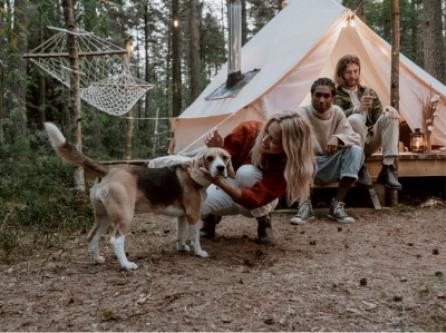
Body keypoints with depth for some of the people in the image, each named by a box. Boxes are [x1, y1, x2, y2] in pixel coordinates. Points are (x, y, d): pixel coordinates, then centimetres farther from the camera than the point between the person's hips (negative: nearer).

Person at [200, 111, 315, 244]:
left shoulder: (287, 164, -33)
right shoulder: (248, 130, -28)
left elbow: (255, 199, -41)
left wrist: (220, 183, -57)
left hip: (261, 201, -2)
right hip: (229, 187, 2)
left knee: (247, 173, -37)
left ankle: (263, 218, -7)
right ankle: (212, 216, 13)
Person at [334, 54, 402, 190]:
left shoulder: (369, 92, 19)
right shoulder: (335, 95, 4)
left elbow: (378, 116, 11)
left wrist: (386, 110, -13)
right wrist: (358, 108, -30)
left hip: (370, 141, 5)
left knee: (390, 115, -19)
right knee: (354, 119, -34)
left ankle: (387, 169, -25)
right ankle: (359, 170, -24)